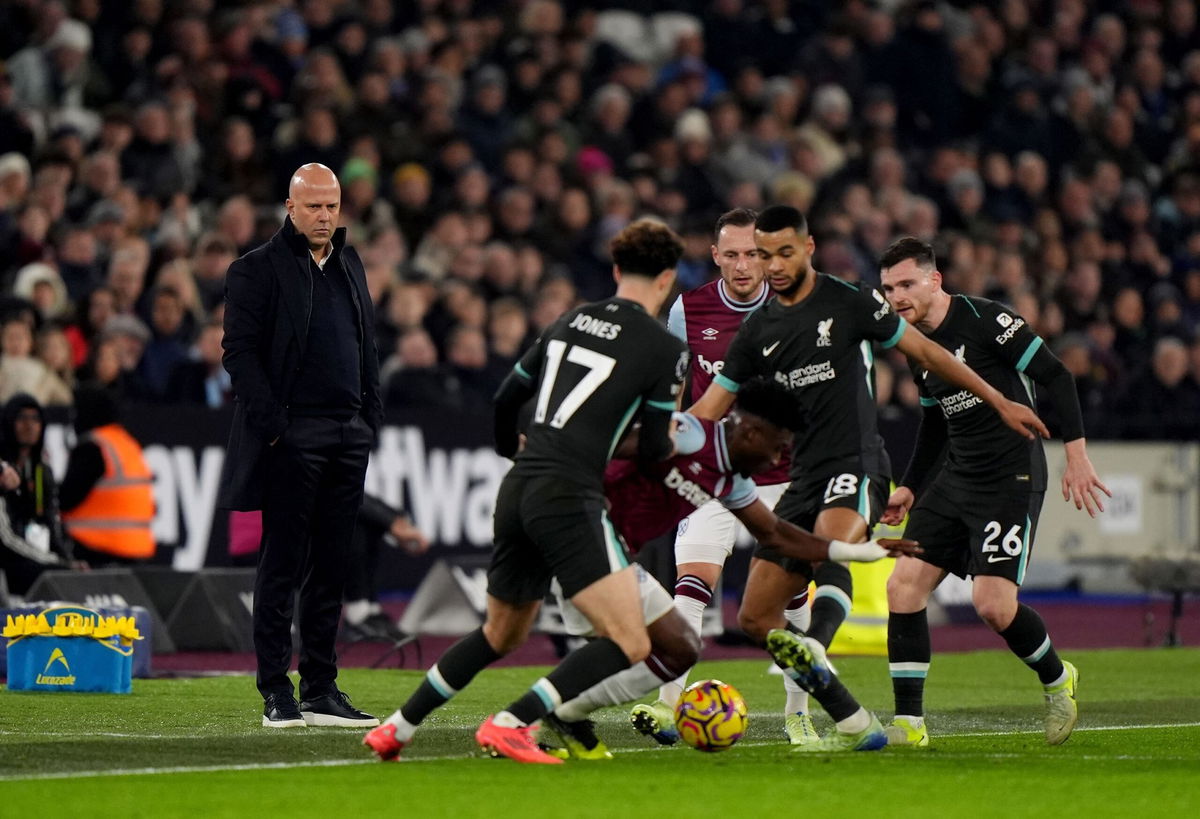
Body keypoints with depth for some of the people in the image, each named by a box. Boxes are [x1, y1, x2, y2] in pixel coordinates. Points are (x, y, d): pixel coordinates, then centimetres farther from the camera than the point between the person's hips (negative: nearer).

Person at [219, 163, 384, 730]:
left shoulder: (349, 266, 18)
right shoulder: (257, 270, -2)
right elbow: (240, 351, -8)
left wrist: (370, 420, 12)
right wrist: (271, 423, -15)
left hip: (347, 438, 6)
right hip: (291, 437, -6)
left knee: (330, 568, 7)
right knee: (282, 566, -4)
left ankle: (320, 689, 11)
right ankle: (276, 692, -1)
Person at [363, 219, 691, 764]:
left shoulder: (570, 322, 16)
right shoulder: (666, 349, -2)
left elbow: (504, 399, 23)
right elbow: (653, 452, 1)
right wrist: (669, 440, 26)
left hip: (516, 492, 8)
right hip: (570, 500, -8)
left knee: (500, 635, 26)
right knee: (630, 645, -7)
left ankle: (397, 729, 30)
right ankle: (509, 725, -16)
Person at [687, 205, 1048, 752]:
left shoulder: (849, 302, -1)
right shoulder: (758, 330, 13)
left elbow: (923, 351, 7)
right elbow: (708, 410, 15)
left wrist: (999, 403, 9)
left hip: (856, 466, -6)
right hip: (804, 477, 6)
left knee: (830, 544, -39)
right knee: (756, 619, -1)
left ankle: (813, 653, -66)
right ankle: (853, 726, 4)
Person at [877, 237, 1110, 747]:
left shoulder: (984, 319, -13)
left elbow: (1056, 377, -12)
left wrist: (1076, 455, -18)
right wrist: (910, 488, 21)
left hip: (1012, 479, -8)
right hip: (957, 478, 8)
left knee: (992, 603, -17)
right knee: (904, 585, -6)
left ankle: (1057, 679, 13)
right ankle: (909, 724, -1)